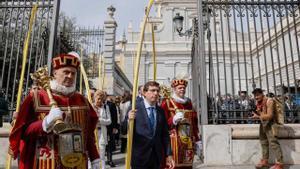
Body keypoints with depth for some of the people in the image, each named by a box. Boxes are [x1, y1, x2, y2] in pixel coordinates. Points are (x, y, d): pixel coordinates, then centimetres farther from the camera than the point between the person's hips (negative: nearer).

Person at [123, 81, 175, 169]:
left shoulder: (161, 111, 5)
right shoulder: (134, 108, -8)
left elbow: (165, 134, 7)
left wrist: (169, 154, 4)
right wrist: (129, 119, -29)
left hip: (157, 156, 4)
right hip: (139, 156, -4)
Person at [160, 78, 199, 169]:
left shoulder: (188, 102, 16)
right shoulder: (167, 102, 0)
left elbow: (194, 122, 18)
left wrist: (197, 139, 14)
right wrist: (174, 119, -19)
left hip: (188, 142, 5)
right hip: (173, 141, -4)